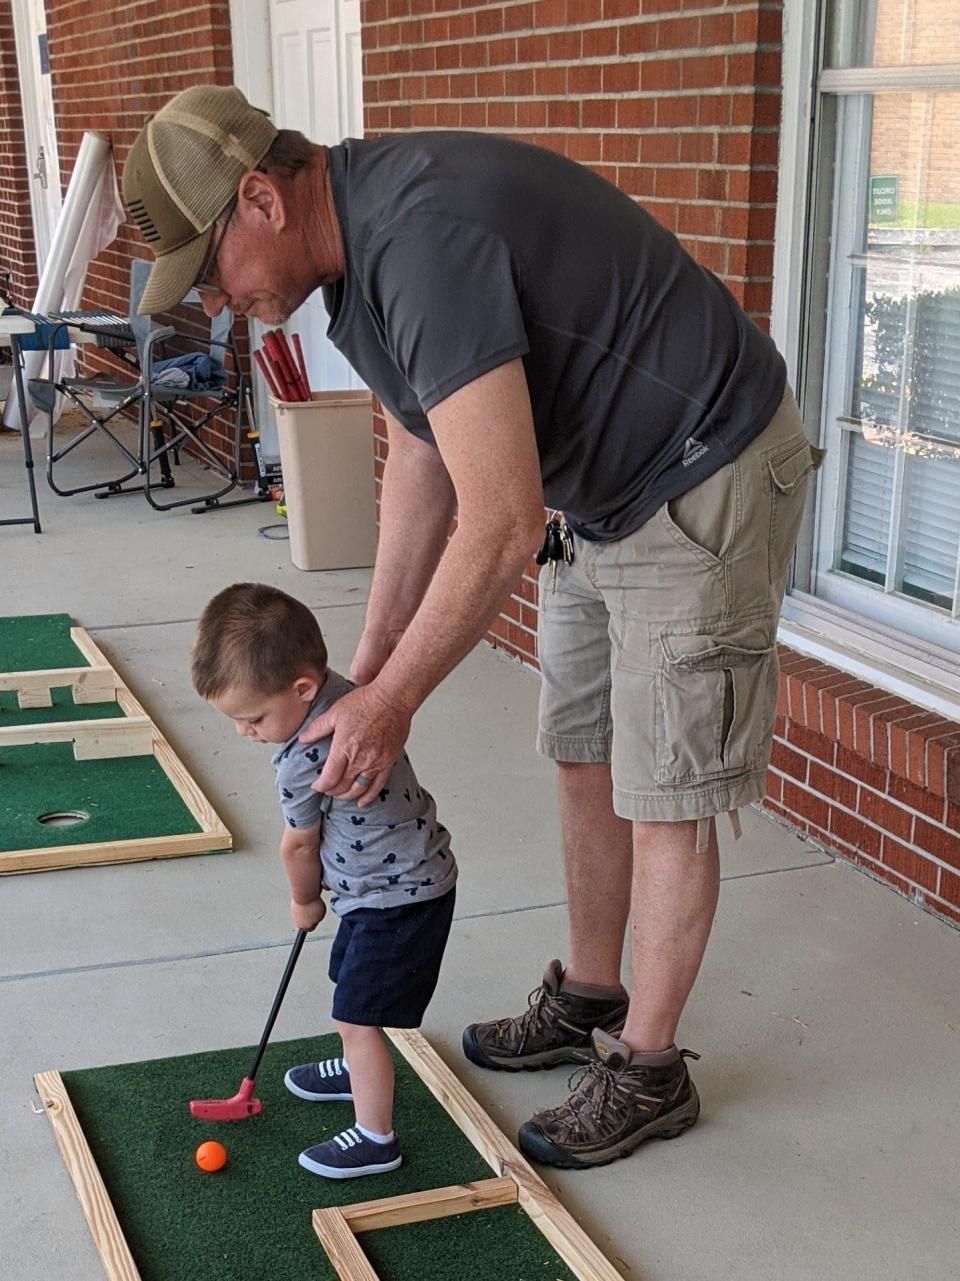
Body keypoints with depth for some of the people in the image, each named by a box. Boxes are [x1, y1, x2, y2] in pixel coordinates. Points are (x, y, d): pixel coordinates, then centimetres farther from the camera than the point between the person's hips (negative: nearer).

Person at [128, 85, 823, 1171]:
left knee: (662, 796, 0)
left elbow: (499, 529, -31)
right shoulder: (356, 246, 1)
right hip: (600, 492, 10)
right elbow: (420, 457, 10)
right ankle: (589, 1000, 34)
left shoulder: (425, 243, -31)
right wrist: (371, 661, 7)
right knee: (583, 759, 17)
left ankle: (648, 1070, 16)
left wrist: (390, 703, -19)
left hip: (704, 487, -10)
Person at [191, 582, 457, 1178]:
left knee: (358, 1015, -1)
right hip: (407, 878, 10)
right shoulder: (343, 692, -5)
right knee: (350, 980, 27)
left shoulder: (303, 761, -30)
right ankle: (359, 1072, 49)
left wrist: (305, 901, 10)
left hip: (396, 897, -10)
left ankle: (375, 1138, 13)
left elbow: (298, 847, -11)